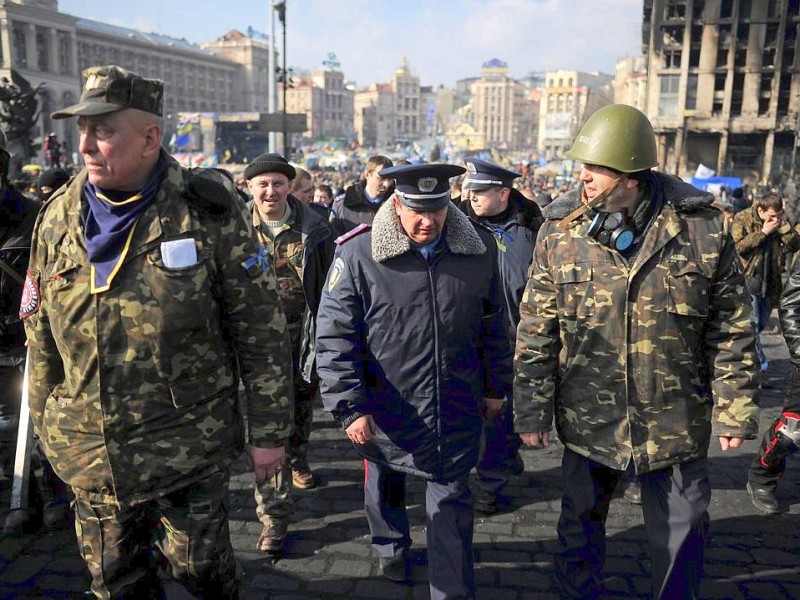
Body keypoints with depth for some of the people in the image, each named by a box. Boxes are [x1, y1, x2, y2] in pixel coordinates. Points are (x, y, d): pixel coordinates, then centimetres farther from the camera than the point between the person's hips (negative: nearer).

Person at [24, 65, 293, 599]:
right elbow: (41, 338, 10)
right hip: (89, 453, 4)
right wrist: (47, 425, 14)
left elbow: (261, 331, -10)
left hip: (190, 448, -3)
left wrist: (268, 431, -8)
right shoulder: (57, 218, 0)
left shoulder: (208, 212, -13)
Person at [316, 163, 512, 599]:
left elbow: (493, 324, 8)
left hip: (456, 411, 1)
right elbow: (334, 337, -13)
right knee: (385, 485, 23)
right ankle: (391, 549, 53)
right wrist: (350, 407, -15)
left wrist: (496, 385, 13)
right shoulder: (358, 254, -15)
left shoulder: (479, 250, -4)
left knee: (452, 502, 8)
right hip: (386, 408, 0)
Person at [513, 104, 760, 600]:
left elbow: (731, 330, -3)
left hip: (677, 424, 0)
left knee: (681, 541, 17)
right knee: (580, 534, 18)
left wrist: (735, 410, -3)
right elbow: (536, 331, -4)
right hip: (588, 422, 1)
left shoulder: (703, 226, -10)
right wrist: (533, 411, -4)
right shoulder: (560, 230, -7)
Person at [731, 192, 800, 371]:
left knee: (761, 324, 14)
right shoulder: (742, 219, -7)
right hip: (749, 280, -5)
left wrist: (784, 226, -12)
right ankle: (758, 361, 8)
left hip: (770, 282, 5)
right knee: (752, 324, -5)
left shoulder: (779, 221, 6)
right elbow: (738, 246, -19)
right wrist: (763, 232, -19)